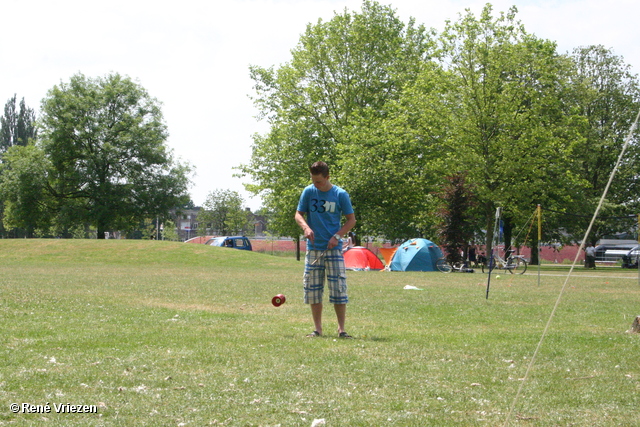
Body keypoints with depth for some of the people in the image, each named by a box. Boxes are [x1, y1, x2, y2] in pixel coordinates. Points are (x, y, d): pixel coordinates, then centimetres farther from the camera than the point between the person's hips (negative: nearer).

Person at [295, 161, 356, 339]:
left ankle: (341, 329, 2)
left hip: (333, 249, -2)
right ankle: (317, 329, 12)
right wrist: (305, 227, -14)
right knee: (312, 290, 4)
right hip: (313, 249, 2)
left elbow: (351, 219, 4)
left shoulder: (340, 194, -3)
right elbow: (299, 214, 7)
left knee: (339, 289, -6)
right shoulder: (308, 192, 2)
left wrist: (337, 236, -10)